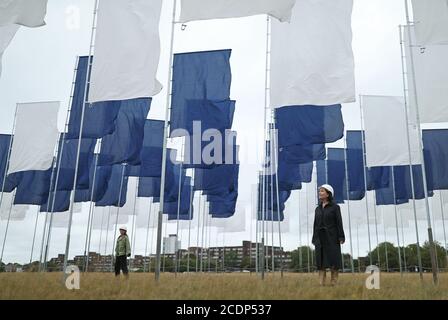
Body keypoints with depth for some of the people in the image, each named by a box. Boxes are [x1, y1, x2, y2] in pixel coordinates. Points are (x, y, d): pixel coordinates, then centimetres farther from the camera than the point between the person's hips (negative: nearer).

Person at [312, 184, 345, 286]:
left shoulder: (335, 207, 0)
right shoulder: (318, 209, 13)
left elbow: (339, 223, -5)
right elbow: (316, 225, 13)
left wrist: (341, 238, -12)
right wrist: (314, 240, 8)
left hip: (332, 237, -4)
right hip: (320, 238, 4)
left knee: (333, 261, -3)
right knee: (321, 262, 0)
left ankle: (334, 284, 1)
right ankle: (321, 284, 1)